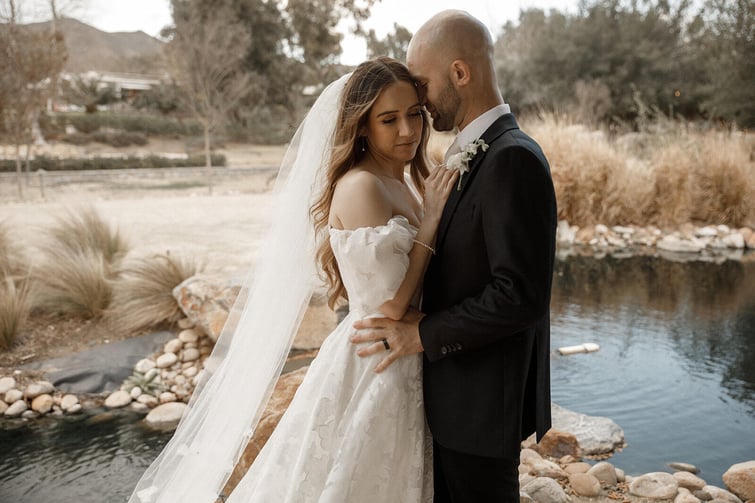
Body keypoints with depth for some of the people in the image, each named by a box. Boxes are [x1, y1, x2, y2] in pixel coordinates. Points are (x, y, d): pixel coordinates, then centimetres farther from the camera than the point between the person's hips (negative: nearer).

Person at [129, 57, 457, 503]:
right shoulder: (361, 186, -19)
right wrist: (432, 216, -19)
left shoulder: (403, 183, 7)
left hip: (402, 370, 9)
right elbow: (389, 306, -23)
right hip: (371, 371, -9)